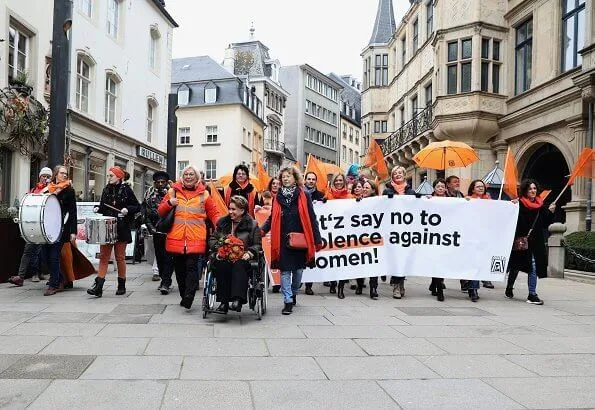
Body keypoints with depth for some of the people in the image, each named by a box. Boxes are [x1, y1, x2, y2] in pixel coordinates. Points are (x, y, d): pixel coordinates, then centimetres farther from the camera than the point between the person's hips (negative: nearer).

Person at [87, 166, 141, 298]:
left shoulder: (126, 190, -2)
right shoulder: (106, 190, 10)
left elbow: (137, 207, -1)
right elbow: (103, 207, 17)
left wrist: (127, 209, -18)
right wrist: (97, 209, -3)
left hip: (121, 229, -4)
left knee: (120, 257, 5)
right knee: (103, 257, 0)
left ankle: (121, 286, 17)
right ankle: (98, 287, -2)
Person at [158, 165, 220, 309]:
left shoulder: (203, 194, 10)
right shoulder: (173, 191, 12)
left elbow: (213, 213, 11)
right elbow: (160, 211, 14)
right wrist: (169, 203, -7)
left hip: (196, 238, -2)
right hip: (176, 237, 2)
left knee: (192, 266, -13)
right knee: (180, 268, 8)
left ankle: (188, 296, -18)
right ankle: (184, 295, 21)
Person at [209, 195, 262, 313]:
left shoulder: (252, 225, 9)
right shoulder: (222, 222, 19)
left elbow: (257, 245, 8)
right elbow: (212, 239, 21)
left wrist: (249, 253, -12)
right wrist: (218, 247, 0)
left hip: (243, 258, -2)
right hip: (224, 257, 2)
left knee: (239, 264, -38)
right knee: (222, 264, -34)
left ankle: (238, 299, -47)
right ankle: (224, 301, -34)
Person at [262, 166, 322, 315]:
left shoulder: (304, 196, 0)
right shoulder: (278, 197, 7)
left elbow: (312, 219, -1)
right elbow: (272, 219, 11)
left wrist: (317, 240, -4)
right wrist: (261, 231, -6)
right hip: (283, 240, 1)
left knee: (298, 269, 11)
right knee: (285, 271, -1)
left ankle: (293, 293, 33)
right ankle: (288, 301, 4)